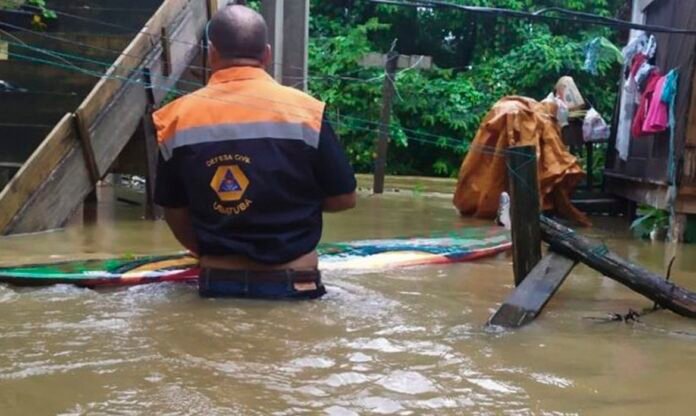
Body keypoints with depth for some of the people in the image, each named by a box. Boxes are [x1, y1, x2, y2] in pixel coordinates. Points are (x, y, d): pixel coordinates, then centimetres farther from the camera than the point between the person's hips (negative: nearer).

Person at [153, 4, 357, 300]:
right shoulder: (303, 110, -10)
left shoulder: (178, 118, -4)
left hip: (217, 283, 2)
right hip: (292, 282, -1)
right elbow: (343, 198, -2)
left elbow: (175, 212, 5)